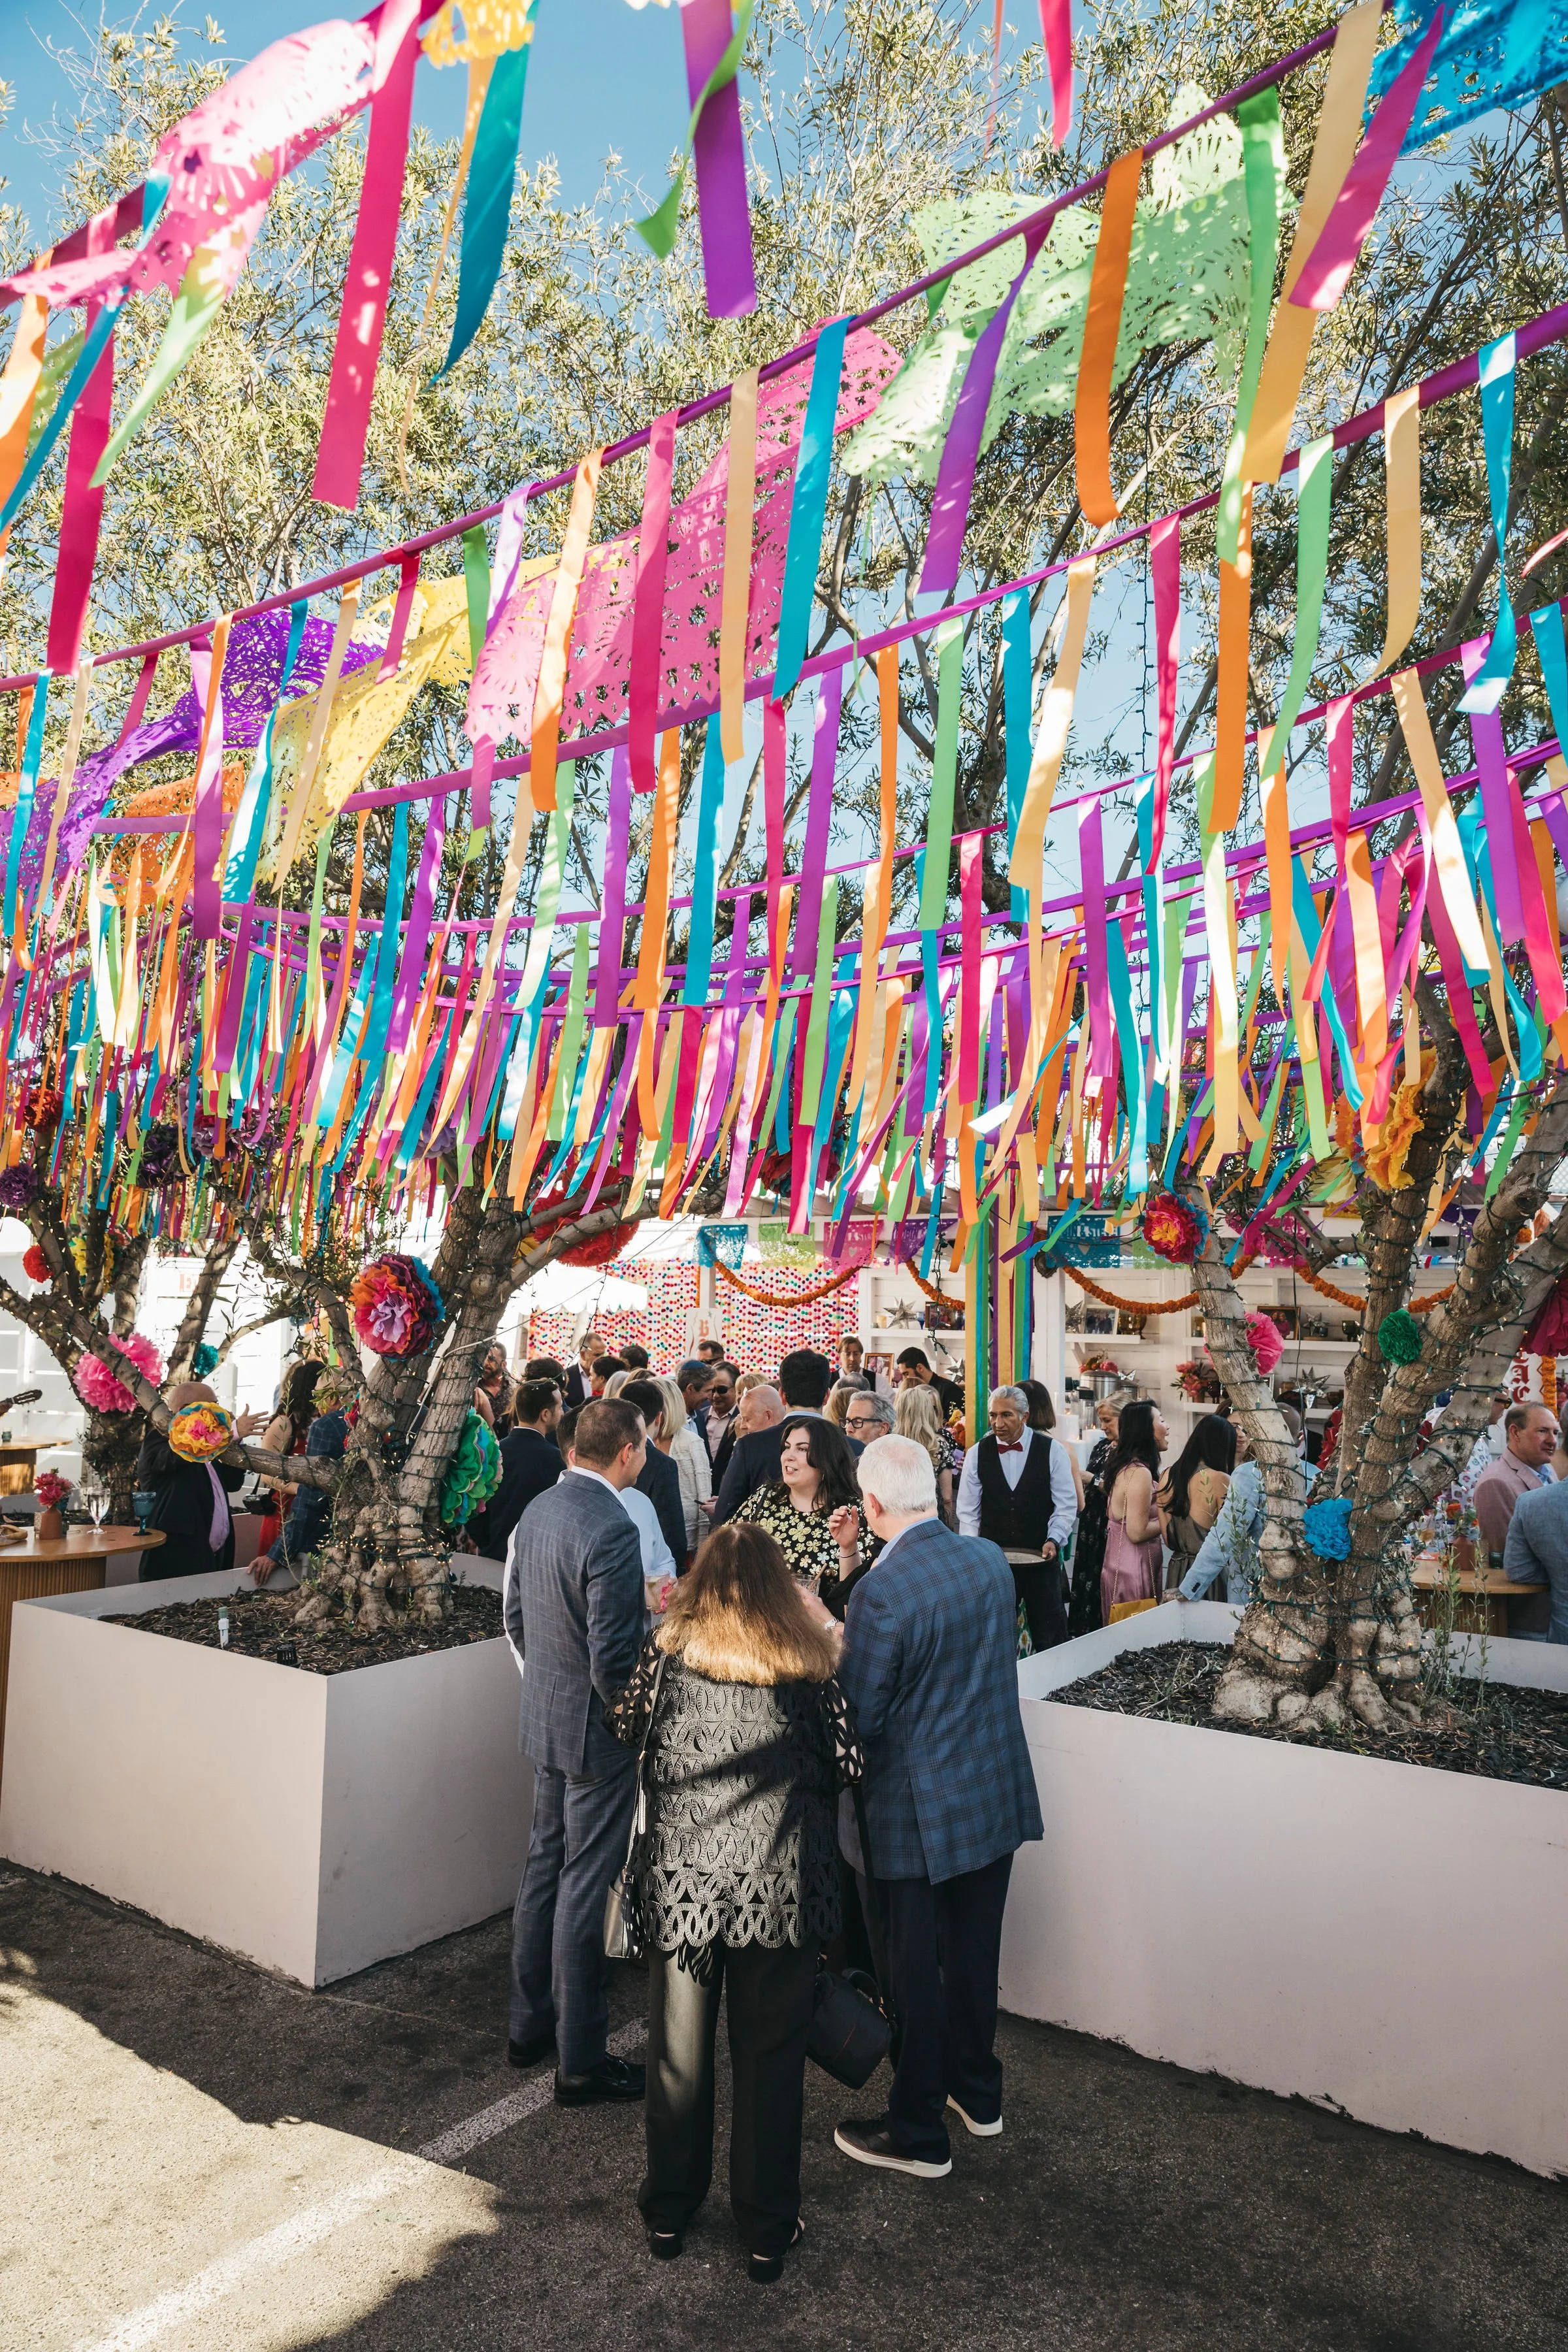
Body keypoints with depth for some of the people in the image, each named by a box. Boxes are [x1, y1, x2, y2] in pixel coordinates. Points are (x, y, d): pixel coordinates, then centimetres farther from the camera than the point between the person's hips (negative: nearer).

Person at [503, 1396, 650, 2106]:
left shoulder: (539, 1510, 0)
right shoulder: (611, 1530, -27)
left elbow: (512, 1612, 10)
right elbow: (613, 1659, -26)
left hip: (543, 1719, 8)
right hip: (596, 1731, -8)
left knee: (545, 1865, 21)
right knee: (586, 1887, 4)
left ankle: (529, 2023, 37)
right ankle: (580, 2060, 19)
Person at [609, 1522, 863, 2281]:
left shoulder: (670, 1649, -7)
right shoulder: (808, 1660, -7)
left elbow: (624, 1728, 7)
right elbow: (849, 1764, -5)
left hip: (682, 1877, 1)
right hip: (782, 1885, 0)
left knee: (678, 2050, 18)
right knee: (771, 2055, 15)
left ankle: (669, 2211, 35)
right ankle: (767, 2232, 28)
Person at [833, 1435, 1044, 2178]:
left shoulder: (882, 1591, -27)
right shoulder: (991, 1559, -6)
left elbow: (859, 1717, -20)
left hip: (915, 1811, -6)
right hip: (996, 1794, 7)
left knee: (913, 1972, 12)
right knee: (974, 1955, 24)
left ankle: (918, 2133, 29)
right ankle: (976, 2092, 43)